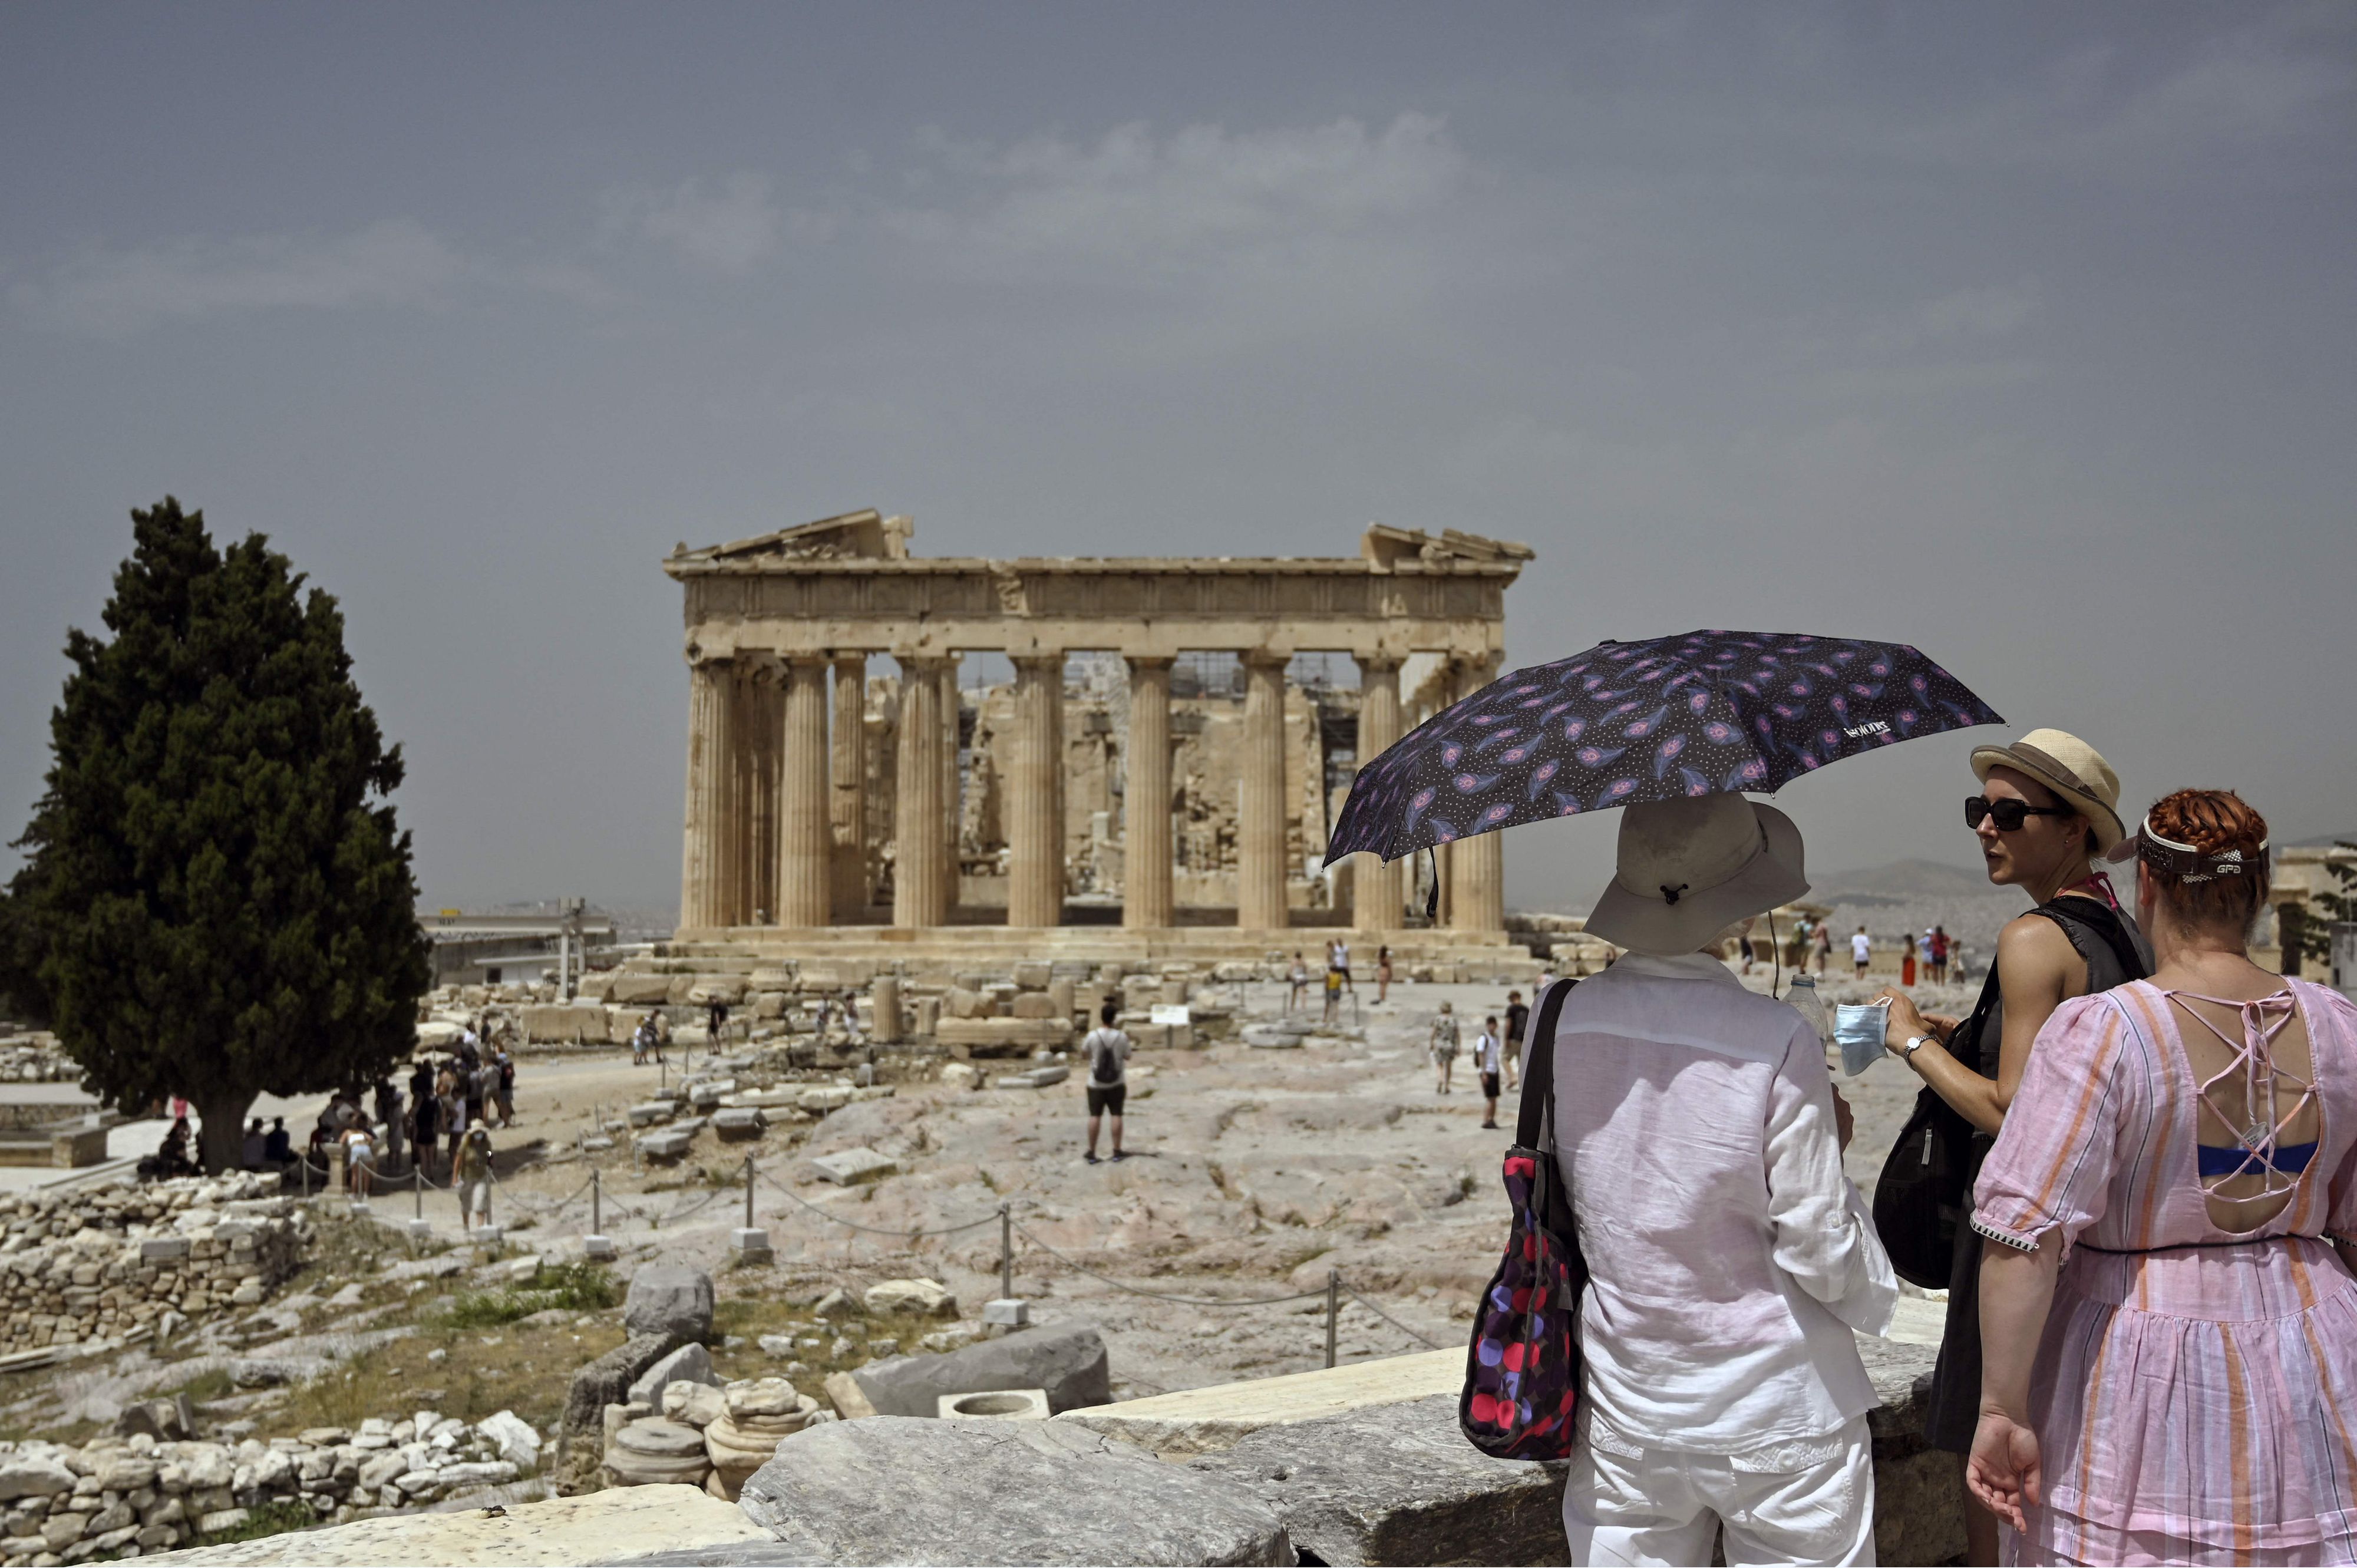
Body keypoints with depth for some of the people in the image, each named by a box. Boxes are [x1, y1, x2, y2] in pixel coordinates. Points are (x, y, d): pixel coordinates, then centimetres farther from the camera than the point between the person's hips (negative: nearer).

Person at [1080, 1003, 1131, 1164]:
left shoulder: (1093, 1036, -14)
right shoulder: (1121, 1037, -12)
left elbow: (1084, 1053, 2)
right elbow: (1127, 1057, 2)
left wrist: (1082, 1045, 22)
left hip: (1096, 1084, 0)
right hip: (1116, 1084, 0)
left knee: (1094, 1116, 4)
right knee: (1116, 1115, 7)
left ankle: (1092, 1153, 8)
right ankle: (1117, 1151, 9)